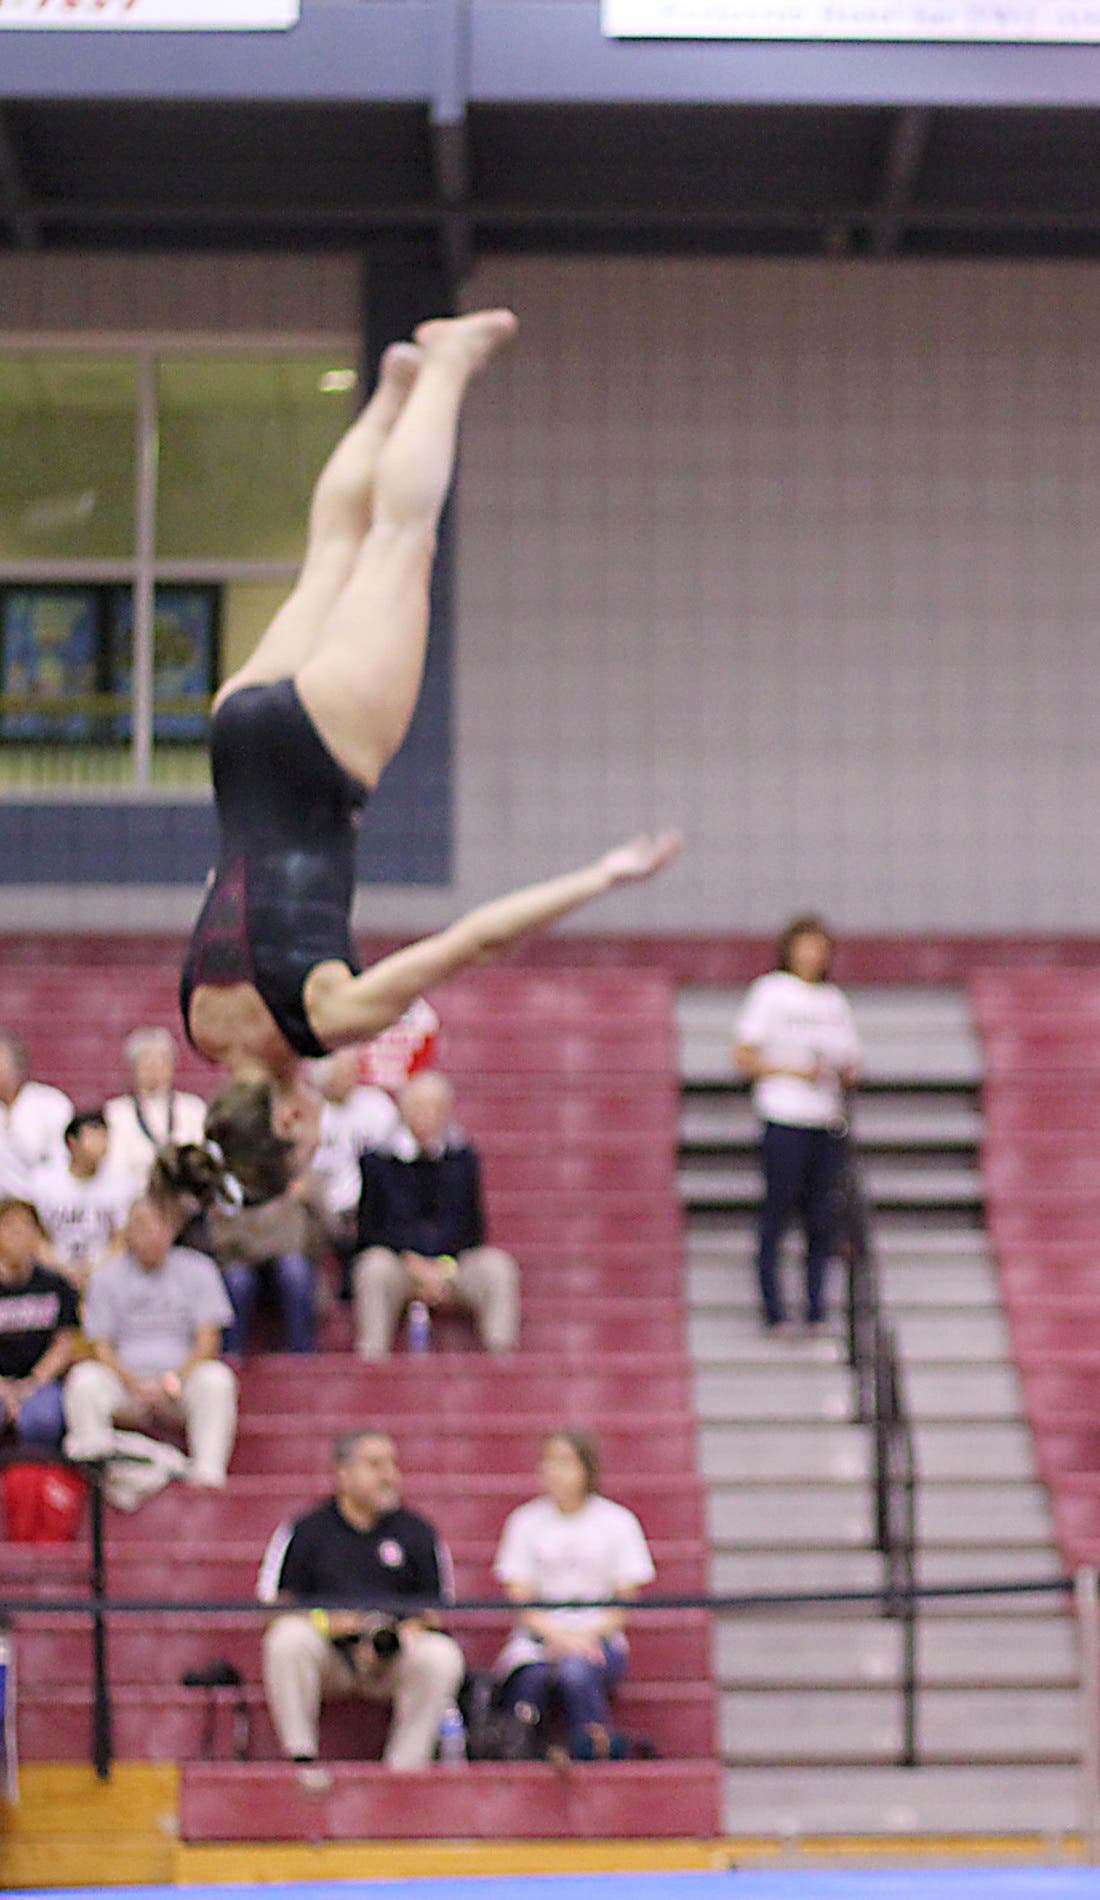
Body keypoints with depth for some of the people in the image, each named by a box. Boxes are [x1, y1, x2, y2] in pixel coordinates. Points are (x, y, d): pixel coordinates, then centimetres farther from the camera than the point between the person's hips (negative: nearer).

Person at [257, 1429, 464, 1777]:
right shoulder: (305, 1531, 5)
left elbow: (434, 1611, 8)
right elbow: (272, 1605, 0)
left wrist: (400, 1637, -14)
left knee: (442, 1656, -28)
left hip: (392, 1663, 1)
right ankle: (300, 1759, -23)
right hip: (327, 1657, -1)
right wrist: (326, 1622, -18)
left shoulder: (417, 1533, 10)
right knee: (287, 1639, -32)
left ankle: (405, 1769, -22)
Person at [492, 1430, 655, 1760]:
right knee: (530, 1676, -37)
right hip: (539, 1634, 1)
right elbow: (520, 1597, 5)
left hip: (598, 1637, -1)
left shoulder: (618, 1521, 7)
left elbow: (625, 1601, 5)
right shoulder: (526, 1521, 11)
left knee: (576, 1671, -38)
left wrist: (587, 1635, -13)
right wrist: (556, 1634, -14)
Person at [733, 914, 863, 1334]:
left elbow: (850, 1069, 21)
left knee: (823, 1219, 3)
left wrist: (848, 1071, -3)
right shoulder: (769, 991, 2)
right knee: (777, 1215, -5)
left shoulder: (835, 1000, 18)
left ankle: (816, 1313, 7)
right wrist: (794, 1069, -13)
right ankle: (774, 1314, -1)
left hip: (827, 1123, 5)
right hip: (784, 1121, -5)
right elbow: (743, 1058, -2)